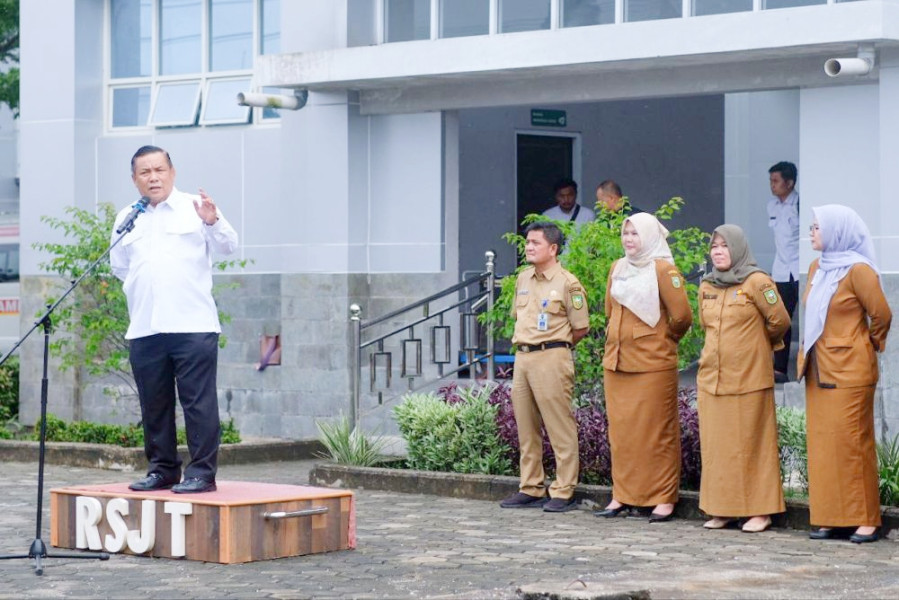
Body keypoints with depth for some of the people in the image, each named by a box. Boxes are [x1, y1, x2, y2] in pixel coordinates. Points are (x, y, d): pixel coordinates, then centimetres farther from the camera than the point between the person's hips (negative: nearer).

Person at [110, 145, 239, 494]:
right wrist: (142, 284, 15)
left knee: (198, 401, -7)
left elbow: (228, 246, -5)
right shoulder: (127, 219, 17)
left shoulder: (194, 207, 4)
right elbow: (119, 266, 29)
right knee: (154, 405, 9)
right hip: (144, 330, 5)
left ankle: (202, 472, -5)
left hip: (193, 325, -5)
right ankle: (162, 469, 17)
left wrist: (213, 222, -23)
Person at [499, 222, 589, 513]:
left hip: (551, 359, -8)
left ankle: (563, 493, -2)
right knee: (526, 428, 11)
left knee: (560, 428, -5)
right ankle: (531, 489, 19)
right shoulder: (523, 279, 13)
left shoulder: (567, 283, -8)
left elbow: (581, 328, -4)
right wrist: (525, 345, 14)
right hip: (522, 357, 8)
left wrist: (555, 346, 4)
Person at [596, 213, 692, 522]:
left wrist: (664, 338, 5)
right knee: (620, 430, 8)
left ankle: (664, 499, 1)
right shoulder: (618, 268, 13)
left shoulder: (663, 270, -8)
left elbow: (682, 315, -10)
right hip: (617, 360, 6)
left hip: (653, 362, -6)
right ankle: (622, 496, 14)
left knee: (657, 431, -3)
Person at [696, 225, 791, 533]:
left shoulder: (756, 282, -7)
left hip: (748, 378, -6)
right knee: (716, 444, 6)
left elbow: (779, 322, -2)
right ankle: (721, 508, 13)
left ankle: (759, 510, 4)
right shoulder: (707, 286, 11)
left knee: (751, 444, -2)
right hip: (711, 378, 6)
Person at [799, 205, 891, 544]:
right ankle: (830, 518, 12)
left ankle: (866, 520, 0)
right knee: (823, 443, 7)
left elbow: (881, 315, -9)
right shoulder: (817, 269, 11)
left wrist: (870, 346, 5)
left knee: (852, 442, -6)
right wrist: (809, 351, 15)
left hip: (849, 371, -8)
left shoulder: (858, 270, -13)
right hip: (819, 370, 8)